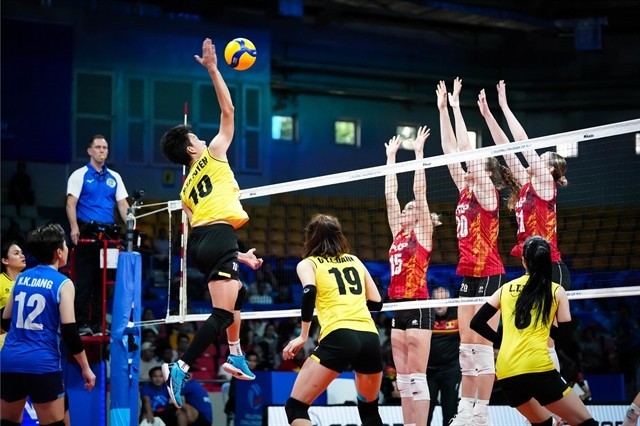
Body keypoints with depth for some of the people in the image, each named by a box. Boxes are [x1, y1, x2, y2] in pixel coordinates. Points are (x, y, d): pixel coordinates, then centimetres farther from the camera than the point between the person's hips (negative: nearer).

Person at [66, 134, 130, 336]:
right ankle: (81, 323, -3)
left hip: (108, 233, 4)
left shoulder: (114, 177, 16)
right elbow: (71, 203, -4)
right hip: (87, 233, -4)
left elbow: (123, 205, 12)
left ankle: (98, 324, 9)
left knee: (103, 281, 5)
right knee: (84, 280, -6)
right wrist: (74, 227, -18)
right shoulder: (79, 175, 4)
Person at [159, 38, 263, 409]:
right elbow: (228, 111, 6)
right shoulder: (212, 155, 7)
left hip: (200, 241, 8)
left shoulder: (187, 187, 24)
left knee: (238, 293, 31)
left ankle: (236, 356, 28)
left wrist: (239, 255, 25)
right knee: (222, 314, -14)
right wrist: (213, 69, 7)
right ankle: (180, 368, -26)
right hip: (219, 237, -8)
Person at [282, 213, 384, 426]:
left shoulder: (307, 264, 12)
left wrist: (303, 336, -4)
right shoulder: (355, 260, 24)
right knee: (369, 408, 25)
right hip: (370, 337, 5)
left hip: (338, 337, -5)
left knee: (295, 406, -1)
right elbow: (376, 302, 23)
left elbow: (309, 292, -9)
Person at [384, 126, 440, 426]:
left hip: (417, 307, -8)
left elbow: (420, 191, -6)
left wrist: (418, 152, -5)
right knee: (402, 378, 6)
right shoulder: (398, 233, 16)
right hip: (398, 308, 8)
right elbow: (390, 193, 17)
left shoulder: (423, 232, 0)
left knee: (416, 376, -8)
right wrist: (391, 156, 19)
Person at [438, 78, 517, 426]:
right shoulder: (466, 190, 13)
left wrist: (456, 106, -6)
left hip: (488, 273, -8)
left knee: (482, 346, -8)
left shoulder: (486, 190, -6)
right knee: (466, 347, 8)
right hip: (468, 273, 8)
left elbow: (464, 147, -12)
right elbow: (451, 150, 13)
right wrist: (443, 109, 12)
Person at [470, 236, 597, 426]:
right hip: (538, 368, -5)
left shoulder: (506, 289, 15)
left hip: (506, 374, 5)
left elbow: (476, 323, 13)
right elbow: (564, 333, 7)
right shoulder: (556, 291, 7)